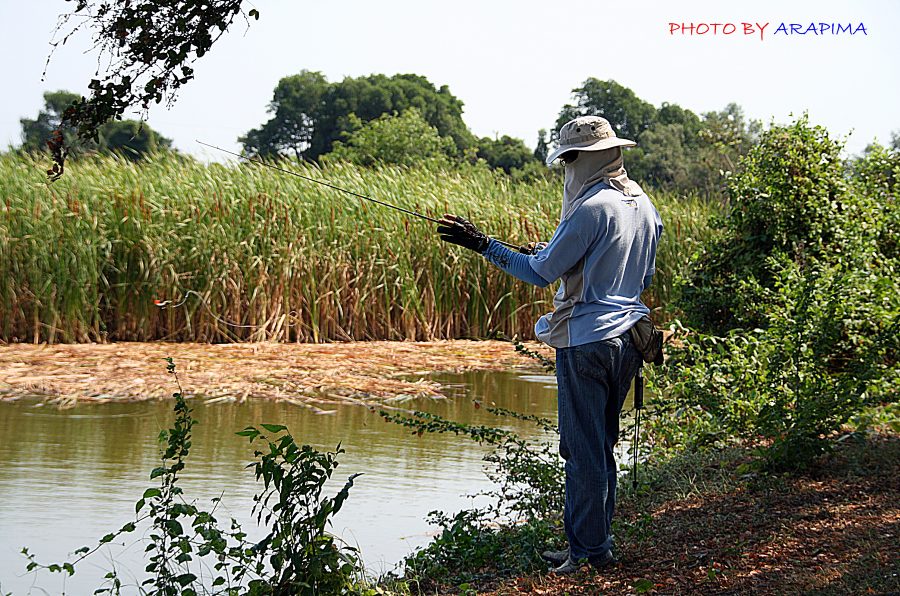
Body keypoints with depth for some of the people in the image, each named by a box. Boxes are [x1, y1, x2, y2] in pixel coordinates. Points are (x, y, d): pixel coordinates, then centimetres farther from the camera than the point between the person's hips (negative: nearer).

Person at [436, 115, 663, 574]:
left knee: (584, 449, -2)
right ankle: (595, 544, 23)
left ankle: (589, 551, 3)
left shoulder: (592, 208, -17)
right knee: (601, 446, 16)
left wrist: (481, 244, -8)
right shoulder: (643, 205, 11)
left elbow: (540, 272, -14)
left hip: (587, 342, -9)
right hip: (626, 340, 9)